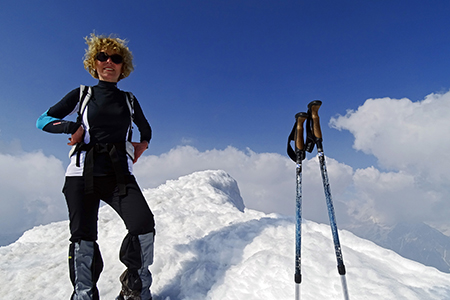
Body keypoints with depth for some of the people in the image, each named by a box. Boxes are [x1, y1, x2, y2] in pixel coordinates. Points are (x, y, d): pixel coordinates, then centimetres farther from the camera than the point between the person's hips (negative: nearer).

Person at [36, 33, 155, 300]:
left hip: (119, 173, 1)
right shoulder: (82, 95, 11)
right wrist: (73, 127, -6)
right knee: (83, 236, -3)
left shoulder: (129, 100, 15)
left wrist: (142, 145, 13)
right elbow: (43, 120, 11)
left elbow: (146, 129, 31)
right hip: (83, 173, 0)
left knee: (144, 225, -17)